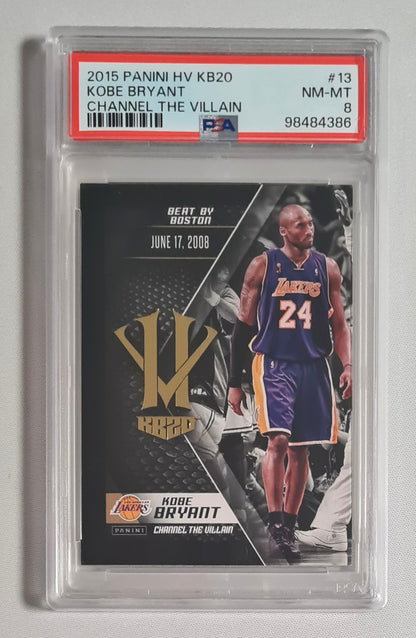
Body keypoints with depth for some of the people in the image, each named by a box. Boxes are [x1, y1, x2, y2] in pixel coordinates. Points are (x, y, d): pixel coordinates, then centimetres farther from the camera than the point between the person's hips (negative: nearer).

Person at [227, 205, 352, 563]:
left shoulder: (327, 268, 7)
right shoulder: (262, 266, -1)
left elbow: (339, 324, 12)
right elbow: (243, 326, 2)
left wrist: (347, 365, -5)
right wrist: (235, 383, 0)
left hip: (314, 366, 3)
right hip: (273, 363, -3)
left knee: (300, 450, 8)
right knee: (277, 440, -19)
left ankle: (289, 527, 22)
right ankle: (275, 526, -7)